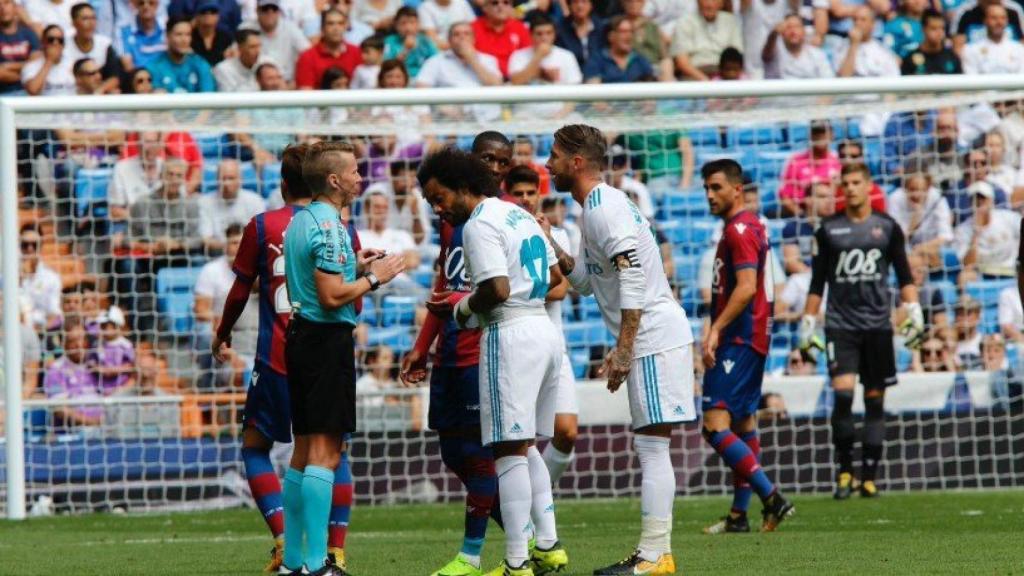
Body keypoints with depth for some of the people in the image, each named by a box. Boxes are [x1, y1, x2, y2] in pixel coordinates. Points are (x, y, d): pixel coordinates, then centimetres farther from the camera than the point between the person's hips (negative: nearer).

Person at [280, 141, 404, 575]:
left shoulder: (300, 221, 14)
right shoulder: (327, 226, -15)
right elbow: (332, 296, -21)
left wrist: (354, 268, 18)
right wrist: (373, 278, -8)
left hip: (302, 338, 10)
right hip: (328, 340, -10)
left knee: (304, 449, 13)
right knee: (325, 450, -10)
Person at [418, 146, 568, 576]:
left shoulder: (479, 225, -11)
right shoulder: (519, 215, 18)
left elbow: (497, 289, -20)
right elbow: (555, 278, 23)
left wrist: (465, 309, -3)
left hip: (510, 333, -10)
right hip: (544, 329, 10)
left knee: (510, 452, -8)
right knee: (527, 448, 18)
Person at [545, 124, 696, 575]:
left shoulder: (605, 209, -13)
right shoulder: (597, 208, 19)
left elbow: (633, 278, -23)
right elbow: (584, 280, 24)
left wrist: (623, 348, -25)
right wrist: (551, 247, 10)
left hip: (653, 338, -11)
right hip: (649, 340, 11)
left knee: (651, 446, -10)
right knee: (651, 448, 10)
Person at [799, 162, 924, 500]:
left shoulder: (887, 227, 7)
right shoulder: (829, 230, 6)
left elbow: (904, 275, 11)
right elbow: (818, 282, 11)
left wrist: (913, 311, -1)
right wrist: (808, 323, 8)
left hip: (877, 324, 1)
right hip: (840, 324, -1)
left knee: (875, 400, 3)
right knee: (843, 393, -17)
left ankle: (869, 477, 8)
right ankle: (845, 470, -6)